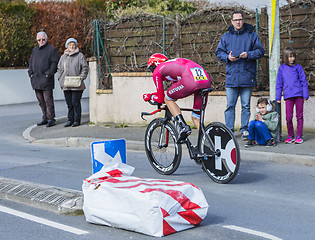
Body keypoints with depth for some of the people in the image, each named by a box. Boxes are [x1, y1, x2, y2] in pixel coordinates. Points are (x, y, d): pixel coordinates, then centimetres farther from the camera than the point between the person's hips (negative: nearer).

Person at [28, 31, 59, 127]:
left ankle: (51, 119, -1)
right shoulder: (35, 50, 19)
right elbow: (31, 62, 23)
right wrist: (31, 73, 8)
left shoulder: (52, 49, -1)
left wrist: (49, 74, -15)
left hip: (46, 79, -7)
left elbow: (55, 63, -7)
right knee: (41, 100, 10)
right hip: (36, 79, 7)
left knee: (48, 100, -6)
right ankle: (45, 118, 17)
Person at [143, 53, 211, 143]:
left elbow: (160, 99, 20)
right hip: (207, 81, 7)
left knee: (167, 99, 18)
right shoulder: (173, 65, 40)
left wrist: (150, 96, 40)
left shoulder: (157, 70, 19)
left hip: (190, 80, -7)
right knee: (196, 118, 18)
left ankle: (184, 127, 1)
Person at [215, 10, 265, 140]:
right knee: (230, 105, 2)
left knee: (246, 105, 4)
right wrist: (227, 57, -6)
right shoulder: (226, 36, 11)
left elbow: (260, 51, 4)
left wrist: (248, 54, -13)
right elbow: (219, 52, 14)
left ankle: (245, 129, 12)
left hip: (247, 76, -1)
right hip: (231, 77, 1)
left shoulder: (251, 35, 5)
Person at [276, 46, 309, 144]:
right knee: (288, 117, -3)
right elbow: (279, 84, 12)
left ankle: (299, 136, 11)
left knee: (299, 115, 3)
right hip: (288, 95, 1)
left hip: (299, 94, 0)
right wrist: (278, 97, 9)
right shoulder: (281, 68, 7)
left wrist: (305, 95, 2)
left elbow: (304, 81, 7)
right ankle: (290, 136, 10)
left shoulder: (298, 67, 4)